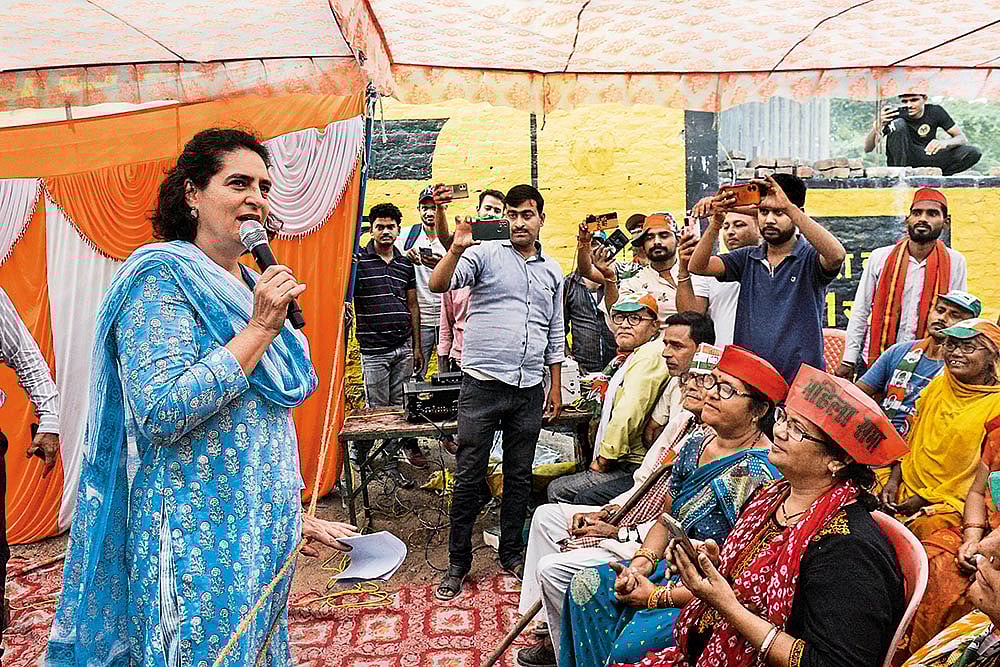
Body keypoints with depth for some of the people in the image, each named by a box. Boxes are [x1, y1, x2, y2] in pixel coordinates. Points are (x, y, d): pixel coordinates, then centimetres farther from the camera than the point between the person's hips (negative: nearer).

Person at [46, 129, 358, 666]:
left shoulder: (252, 286, 10)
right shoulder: (162, 277, -13)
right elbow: (161, 415, -24)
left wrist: (293, 514, 19)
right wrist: (260, 330, -23)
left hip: (263, 528, 8)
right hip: (200, 533, -8)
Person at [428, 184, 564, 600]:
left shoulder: (552, 271, 15)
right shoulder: (486, 254, 0)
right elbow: (439, 285, -13)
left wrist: (557, 388, 17)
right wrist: (456, 248, -29)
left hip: (530, 389, 4)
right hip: (483, 382, -4)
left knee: (519, 476, 13)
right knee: (469, 476, 2)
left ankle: (511, 554, 29)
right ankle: (458, 563, 16)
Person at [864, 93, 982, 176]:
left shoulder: (935, 112, -4)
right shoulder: (894, 113, -12)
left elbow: (963, 138, -3)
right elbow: (868, 149, -18)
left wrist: (945, 142, -27)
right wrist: (878, 125, -37)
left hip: (927, 159, 3)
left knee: (973, 153, -16)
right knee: (898, 124, -25)